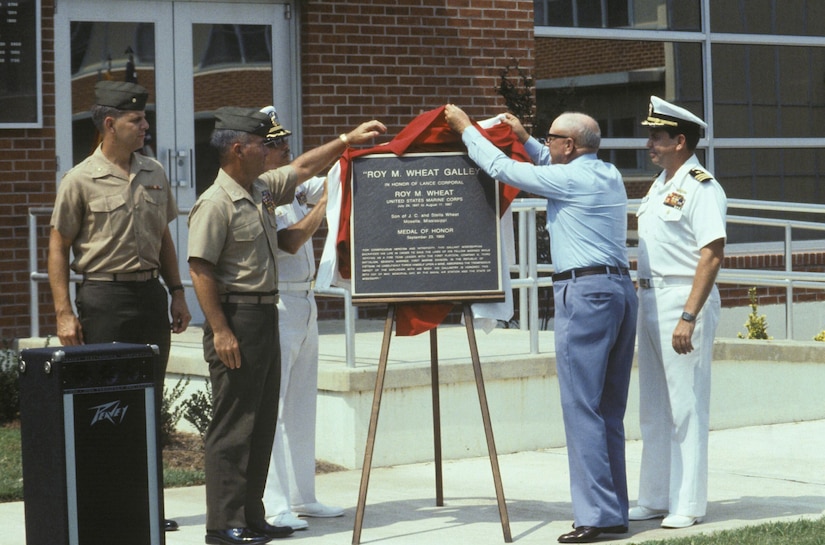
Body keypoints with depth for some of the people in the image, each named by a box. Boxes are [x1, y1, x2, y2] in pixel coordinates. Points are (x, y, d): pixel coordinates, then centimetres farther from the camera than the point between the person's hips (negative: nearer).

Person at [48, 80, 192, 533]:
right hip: (104, 296, -5)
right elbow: (58, 247, -5)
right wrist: (64, 312, -10)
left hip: (150, 294, 6)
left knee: (150, 402, 8)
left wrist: (176, 292, 13)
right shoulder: (81, 180, -6)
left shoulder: (154, 173, 10)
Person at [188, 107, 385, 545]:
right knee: (233, 426, -7)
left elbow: (302, 168, 28)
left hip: (266, 315, 10)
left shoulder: (263, 190, 12)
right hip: (236, 316, -10)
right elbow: (200, 270, -17)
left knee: (262, 424, 12)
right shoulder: (215, 204, -14)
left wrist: (348, 140, 27)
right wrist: (220, 331, -21)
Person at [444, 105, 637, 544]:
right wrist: (525, 139, 40)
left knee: (582, 408, -7)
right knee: (610, 411, 11)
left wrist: (466, 128, 13)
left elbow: (502, 168, 0)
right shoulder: (608, 175, 15)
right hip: (620, 289, 9)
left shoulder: (569, 179, -9)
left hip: (585, 291, -9)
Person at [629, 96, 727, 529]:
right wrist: (645, 301, 15)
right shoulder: (659, 186, 16)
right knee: (653, 408, 12)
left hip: (684, 300, -9)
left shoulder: (701, 188, -12)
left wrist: (688, 317, -24)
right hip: (650, 299, 9)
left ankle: (688, 505, 1)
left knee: (686, 407, -4)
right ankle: (655, 498, 20)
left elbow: (712, 255, -19)